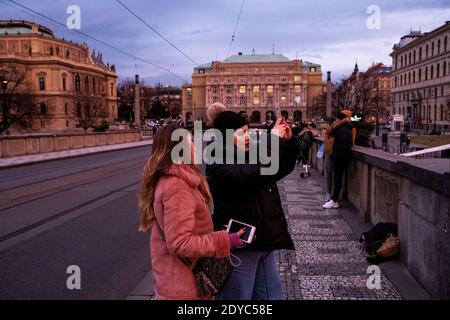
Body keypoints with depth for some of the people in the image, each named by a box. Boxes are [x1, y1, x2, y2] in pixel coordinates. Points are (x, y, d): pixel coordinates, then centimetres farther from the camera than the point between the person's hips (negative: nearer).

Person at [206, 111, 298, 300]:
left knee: (271, 296, 16)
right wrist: (274, 139, -26)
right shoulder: (219, 165, -15)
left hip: (263, 242, 8)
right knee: (237, 296, 4)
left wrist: (288, 141, 5)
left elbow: (284, 167, 22)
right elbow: (252, 176, -32)